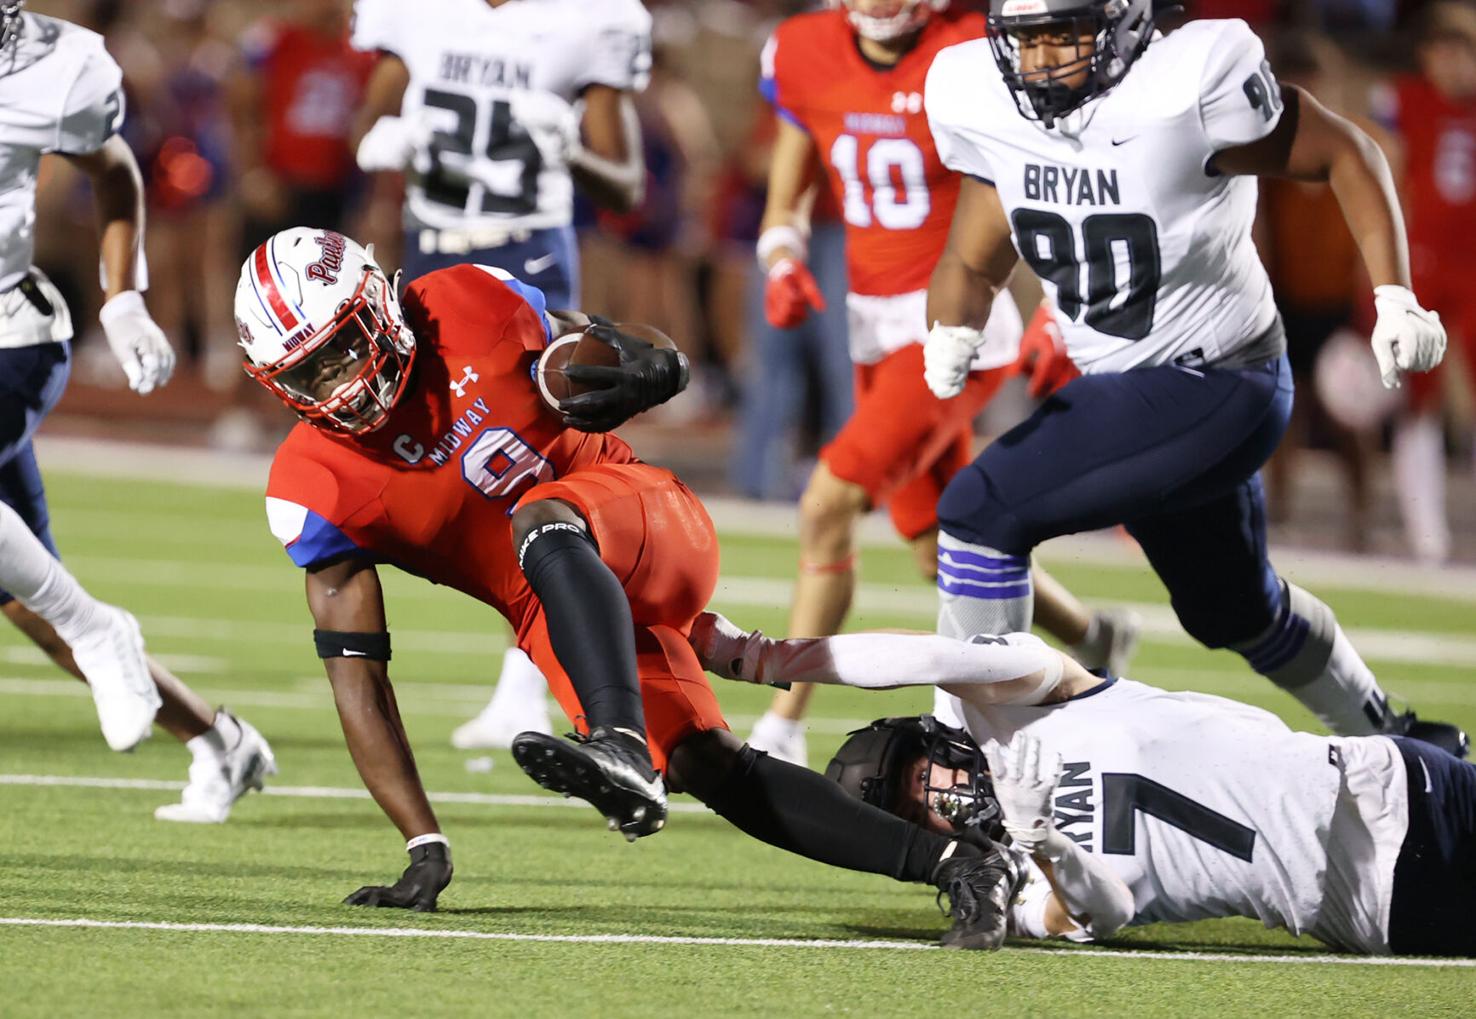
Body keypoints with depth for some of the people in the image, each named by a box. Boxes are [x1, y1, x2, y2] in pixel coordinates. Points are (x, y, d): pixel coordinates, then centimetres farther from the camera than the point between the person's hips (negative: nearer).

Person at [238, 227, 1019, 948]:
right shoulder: (317, 488, -9)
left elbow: (663, 359, 2)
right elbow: (355, 673, -9)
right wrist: (425, 850, -14)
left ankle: (623, 752, -56)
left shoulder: (466, 307, -11)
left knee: (541, 520, -35)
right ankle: (952, 863, -5)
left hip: (645, 517, -3)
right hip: (554, 612, 3)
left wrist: (646, 374, -25)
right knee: (707, 769, -13)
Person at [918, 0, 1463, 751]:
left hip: (1216, 392, -8)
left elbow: (1344, 154, -13)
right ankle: (1385, 740, 50)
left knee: (983, 514, -20)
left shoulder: (1190, 90, -25)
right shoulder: (984, 106, -7)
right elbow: (972, 265, 3)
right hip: (1123, 384, 8)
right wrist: (951, 337, -19)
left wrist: (1396, 301, -20)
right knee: (1232, 610, 27)